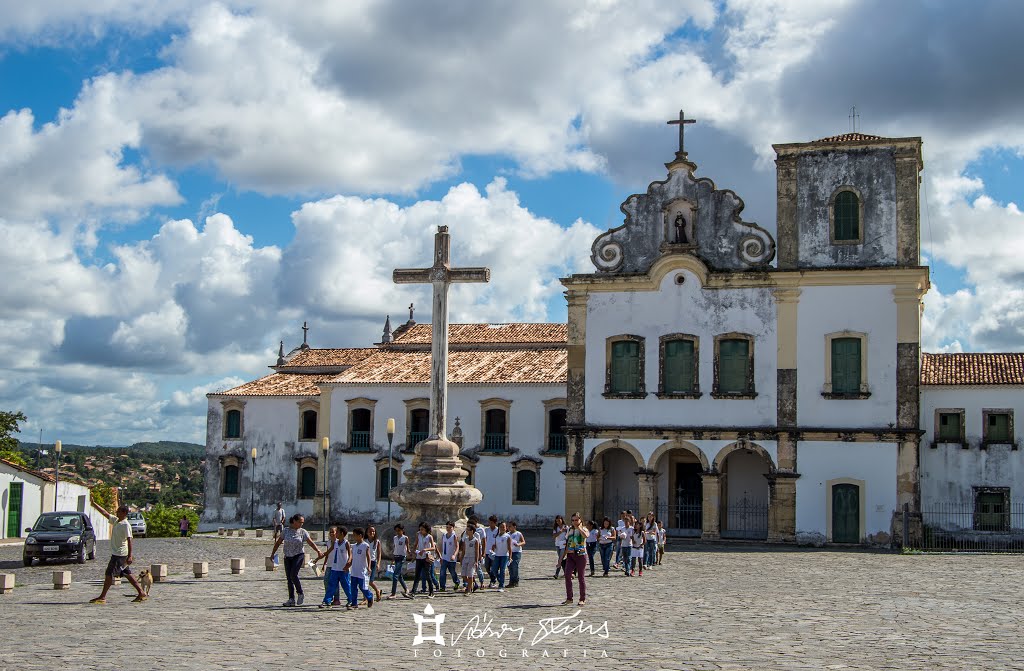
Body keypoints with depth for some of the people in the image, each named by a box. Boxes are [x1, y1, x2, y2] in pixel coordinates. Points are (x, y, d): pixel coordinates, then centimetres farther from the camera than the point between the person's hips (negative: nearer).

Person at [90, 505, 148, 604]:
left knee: (109, 574, -6)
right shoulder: (116, 521, 10)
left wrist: (130, 556, -24)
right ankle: (141, 593, 11)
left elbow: (129, 540, -20)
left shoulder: (126, 525, -16)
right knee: (127, 574, 9)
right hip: (116, 553, 9)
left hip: (120, 555, -9)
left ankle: (102, 597, -1)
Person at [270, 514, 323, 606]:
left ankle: (300, 593, 1)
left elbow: (311, 543, -7)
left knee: (293, 574, -19)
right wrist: (273, 553, 8)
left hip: (298, 556, -3)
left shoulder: (303, 532, -1)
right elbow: (278, 542, 9)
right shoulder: (286, 530, 2)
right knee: (289, 578, 1)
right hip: (287, 557, 3)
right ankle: (292, 599, 6)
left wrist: (318, 551, -20)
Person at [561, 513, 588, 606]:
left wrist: (578, 527, -17)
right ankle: (569, 598, -4)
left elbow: (586, 535, -25)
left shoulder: (584, 529, 1)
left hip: (581, 555, -4)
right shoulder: (569, 530, 15)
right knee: (567, 575, -9)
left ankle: (582, 599, 9)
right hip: (570, 555, 4)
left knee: (581, 577, 0)